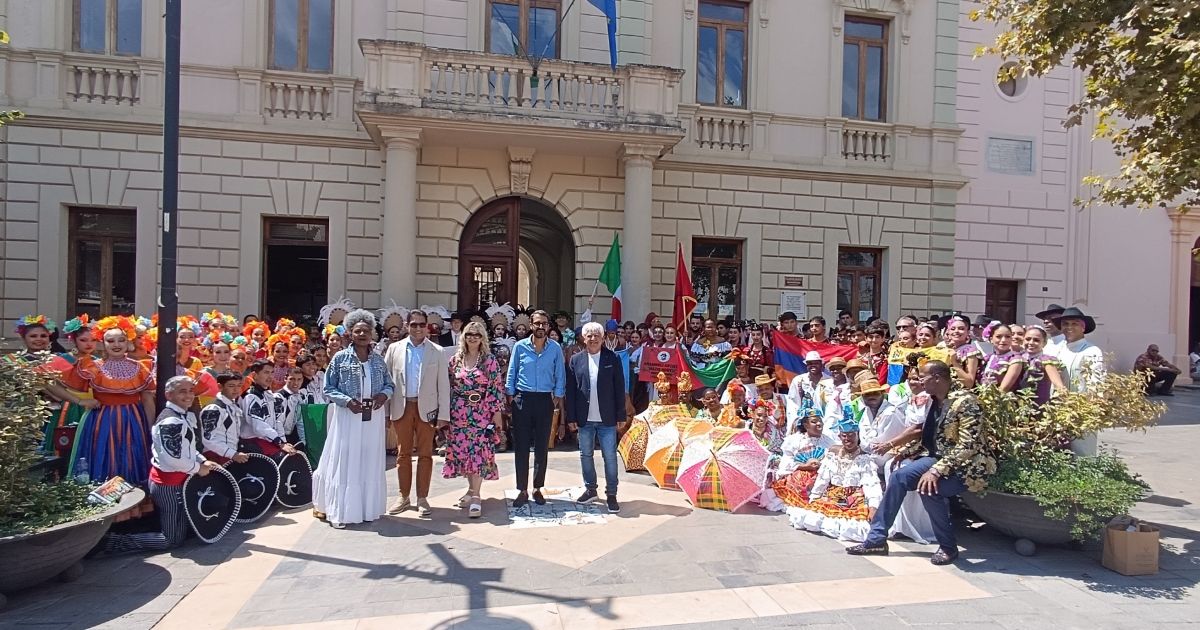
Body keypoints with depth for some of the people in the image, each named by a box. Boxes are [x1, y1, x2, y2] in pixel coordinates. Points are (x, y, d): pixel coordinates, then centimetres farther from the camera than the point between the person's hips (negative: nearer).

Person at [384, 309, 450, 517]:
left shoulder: (437, 352, 0)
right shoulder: (395, 349, 4)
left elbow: (443, 385, -1)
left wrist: (443, 414, -5)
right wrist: (384, 411, -1)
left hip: (426, 408, -1)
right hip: (402, 407, 1)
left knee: (425, 454, 5)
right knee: (403, 453, 10)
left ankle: (422, 498, 15)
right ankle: (404, 496, 22)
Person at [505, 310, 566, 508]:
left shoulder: (555, 348, 0)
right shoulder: (520, 346, -1)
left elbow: (560, 375, 5)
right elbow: (512, 373, 4)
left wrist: (557, 396, -1)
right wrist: (510, 395, 0)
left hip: (544, 400, 0)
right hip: (522, 399, 0)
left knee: (542, 447, 7)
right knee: (521, 446, 3)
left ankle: (537, 488, 19)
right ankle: (522, 490, 12)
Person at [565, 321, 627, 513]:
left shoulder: (613, 358, -1)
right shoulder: (576, 360, 3)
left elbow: (619, 388, -1)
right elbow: (570, 390, 2)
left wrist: (621, 415, -4)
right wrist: (571, 417, -2)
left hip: (607, 418, -2)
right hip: (584, 418, 2)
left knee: (610, 457, 3)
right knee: (586, 455, 13)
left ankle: (611, 494, 13)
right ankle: (590, 489, 28)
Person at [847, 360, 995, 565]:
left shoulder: (965, 401, -21)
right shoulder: (934, 401, 5)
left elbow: (968, 446, -27)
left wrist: (936, 471, -33)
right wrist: (906, 450, 5)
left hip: (966, 465, -8)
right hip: (939, 458, 8)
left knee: (928, 488, -31)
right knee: (899, 477, -9)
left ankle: (949, 546, -6)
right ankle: (876, 539, -3)